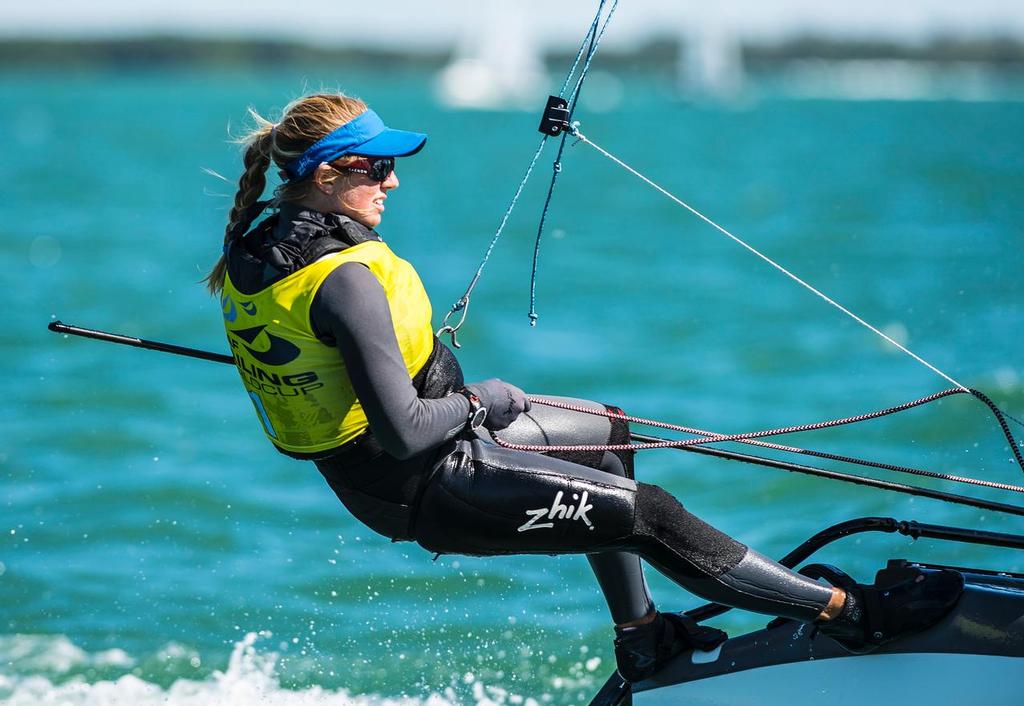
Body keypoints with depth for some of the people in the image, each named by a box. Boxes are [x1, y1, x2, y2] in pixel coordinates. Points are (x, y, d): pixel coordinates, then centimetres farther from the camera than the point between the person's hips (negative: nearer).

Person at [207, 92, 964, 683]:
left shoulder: (258, 243, -2)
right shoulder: (343, 279, -31)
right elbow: (402, 432, -32)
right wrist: (478, 401, -12)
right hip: (430, 488, -10)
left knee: (609, 434, 26)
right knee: (650, 514, -5)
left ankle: (642, 640, 35)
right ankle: (849, 612, 5)